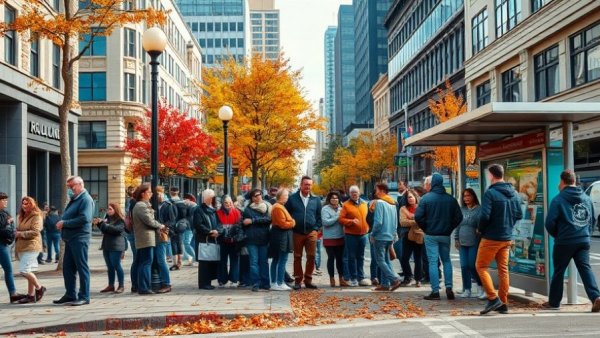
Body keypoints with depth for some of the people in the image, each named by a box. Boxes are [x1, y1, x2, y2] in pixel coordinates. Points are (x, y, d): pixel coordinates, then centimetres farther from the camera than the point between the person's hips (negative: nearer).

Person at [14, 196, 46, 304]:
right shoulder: (22, 217, 19)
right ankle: (31, 295, 12)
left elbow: (35, 232, -16)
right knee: (28, 271, 9)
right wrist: (16, 233, 9)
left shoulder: (36, 216, -6)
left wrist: (21, 233, -15)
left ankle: (39, 288, 3)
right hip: (22, 247, 8)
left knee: (24, 271, -15)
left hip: (31, 247, -8)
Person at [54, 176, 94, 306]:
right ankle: (70, 295, 19)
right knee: (67, 267, 11)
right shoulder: (74, 199, 18)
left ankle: (84, 296, 2)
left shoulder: (86, 199, -11)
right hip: (70, 238, 10)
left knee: (82, 267, -3)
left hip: (80, 238, -9)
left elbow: (84, 219, -23)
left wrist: (64, 223, -17)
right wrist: (62, 223, 6)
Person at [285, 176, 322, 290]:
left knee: (311, 256, 0)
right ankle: (298, 280, 14)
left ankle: (308, 280, 13)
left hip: (311, 233, 2)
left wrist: (316, 229, 1)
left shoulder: (316, 199, 6)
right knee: (297, 257, 5)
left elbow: (319, 216, 10)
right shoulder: (292, 198, -1)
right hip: (297, 233, -1)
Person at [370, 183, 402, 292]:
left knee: (380, 260, -2)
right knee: (386, 260, 13)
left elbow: (378, 221, -19)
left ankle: (395, 279, -12)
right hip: (390, 236, 8)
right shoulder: (393, 203, 11)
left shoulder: (379, 203, -14)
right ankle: (385, 283, 13)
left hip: (381, 236, -8)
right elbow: (396, 221, 13)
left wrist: (372, 234, -9)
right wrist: (393, 233, 19)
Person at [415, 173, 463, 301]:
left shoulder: (426, 198, -8)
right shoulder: (450, 199, 1)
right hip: (445, 235, 3)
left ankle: (435, 291, -2)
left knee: (433, 262, 0)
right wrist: (449, 228, 10)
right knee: (446, 260, 16)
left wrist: (425, 228, 2)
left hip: (431, 235, -3)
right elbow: (458, 216, 0)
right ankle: (449, 288, 6)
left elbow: (418, 216, -13)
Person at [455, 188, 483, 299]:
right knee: (464, 266, 5)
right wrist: (456, 239, 12)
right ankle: (467, 289, 12)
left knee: (473, 266, -7)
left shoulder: (479, 210, -7)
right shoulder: (462, 210, 12)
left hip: (474, 243, -6)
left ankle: (481, 287, 12)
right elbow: (457, 225, 17)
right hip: (462, 243, 6)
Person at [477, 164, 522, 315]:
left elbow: (484, 216, -21)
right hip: (507, 238, 7)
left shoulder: (490, 193, -16)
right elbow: (519, 215, 10)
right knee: (503, 269, 12)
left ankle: (493, 298, -5)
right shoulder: (514, 193, 6)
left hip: (491, 238, -7)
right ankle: (503, 303, 15)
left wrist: (480, 229, -4)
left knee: (481, 266, 4)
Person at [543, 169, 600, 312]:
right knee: (585, 268, 3)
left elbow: (550, 223, -10)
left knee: (559, 271, 8)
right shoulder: (586, 198, 9)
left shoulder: (558, 199, -8)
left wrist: (556, 235, 8)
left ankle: (554, 302, 17)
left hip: (564, 242, -4)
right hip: (584, 241, 4)